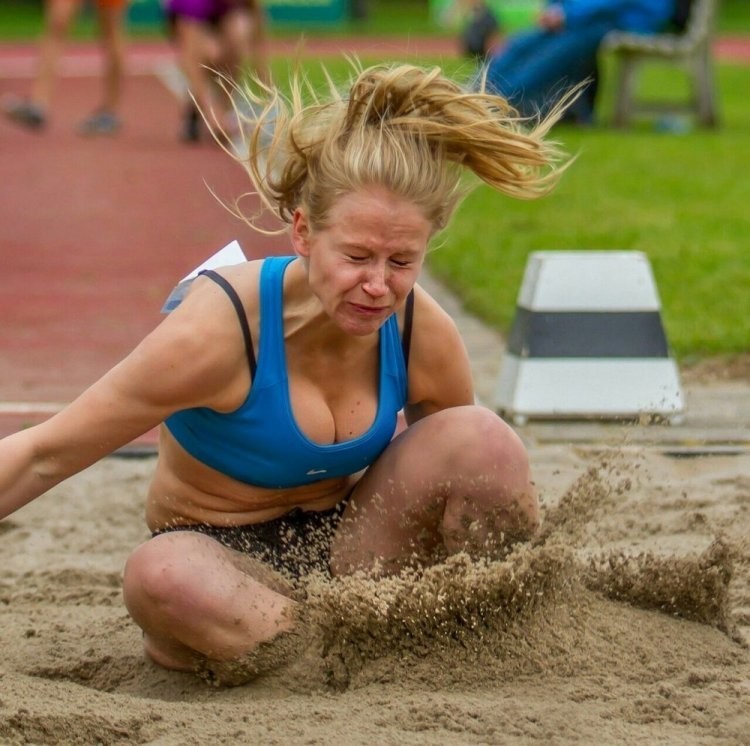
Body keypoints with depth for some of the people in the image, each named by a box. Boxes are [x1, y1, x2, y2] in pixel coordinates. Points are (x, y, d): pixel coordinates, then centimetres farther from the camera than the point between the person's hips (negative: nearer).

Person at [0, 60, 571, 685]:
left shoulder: (424, 336, -12)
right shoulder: (221, 327, -24)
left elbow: (472, 472, 9)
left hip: (350, 549, 4)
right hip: (224, 559, -3)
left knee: (483, 436, -22)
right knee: (163, 574, -41)